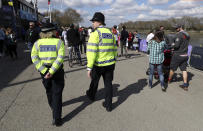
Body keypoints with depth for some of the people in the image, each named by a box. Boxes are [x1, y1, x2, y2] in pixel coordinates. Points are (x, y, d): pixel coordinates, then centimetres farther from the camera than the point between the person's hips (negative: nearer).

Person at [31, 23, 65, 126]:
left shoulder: (38, 43, 1)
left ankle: (52, 106, 51)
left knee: (49, 90, 26)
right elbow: (60, 58, -20)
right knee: (57, 93, 6)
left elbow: (34, 57, -11)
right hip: (57, 71, -3)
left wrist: (44, 71, -15)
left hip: (44, 71, 3)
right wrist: (52, 71, -22)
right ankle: (56, 119, 5)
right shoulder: (58, 42, -7)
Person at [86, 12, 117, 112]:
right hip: (110, 64, 5)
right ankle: (108, 105, 20)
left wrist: (89, 67, -20)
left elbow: (91, 52, -21)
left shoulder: (95, 34, -14)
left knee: (94, 81, 20)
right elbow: (114, 49, 13)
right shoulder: (110, 33, 8)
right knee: (108, 83, 12)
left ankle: (91, 95, 46)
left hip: (98, 64, -5)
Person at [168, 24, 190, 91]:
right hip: (185, 55, 8)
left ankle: (169, 80, 30)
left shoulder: (179, 34, -17)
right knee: (184, 70, 8)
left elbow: (177, 45, -25)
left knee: (172, 68, 11)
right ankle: (185, 85, 9)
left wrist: (172, 45, -4)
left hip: (178, 55, -8)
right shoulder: (187, 35, 11)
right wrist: (174, 46, 16)